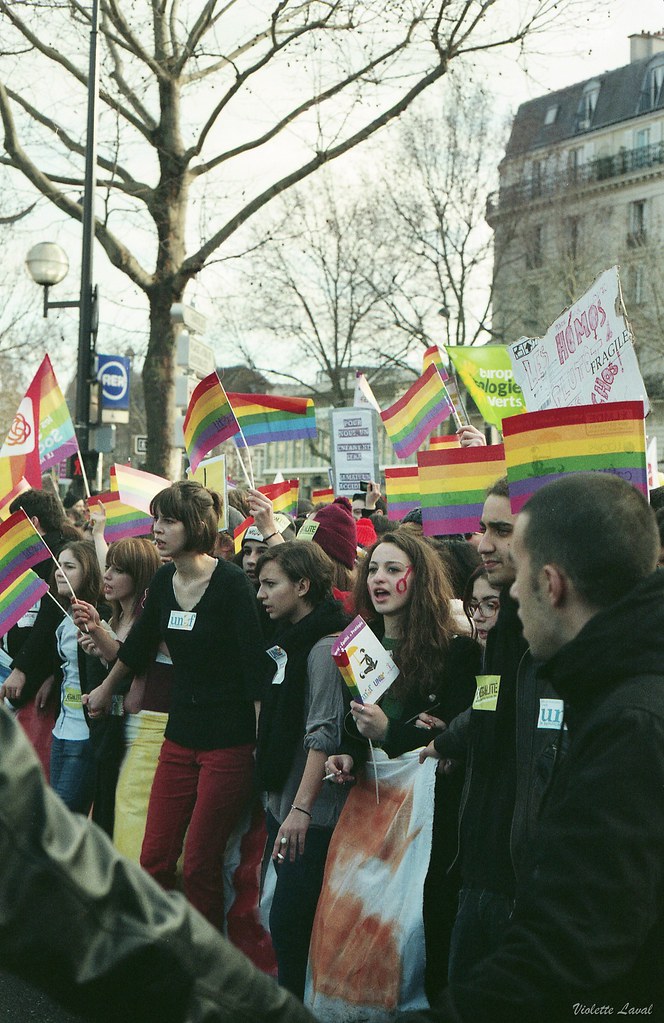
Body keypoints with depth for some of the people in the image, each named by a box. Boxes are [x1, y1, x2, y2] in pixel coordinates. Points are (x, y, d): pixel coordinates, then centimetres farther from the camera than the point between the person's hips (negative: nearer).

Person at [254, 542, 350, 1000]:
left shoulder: (325, 645, -14)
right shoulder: (292, 640, 15)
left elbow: (324, 733, -21)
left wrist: (302, 808, -26)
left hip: (313, 815, -9)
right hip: (284, 806, 9)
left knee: (289, 921, -8)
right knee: (289, 919, 12)